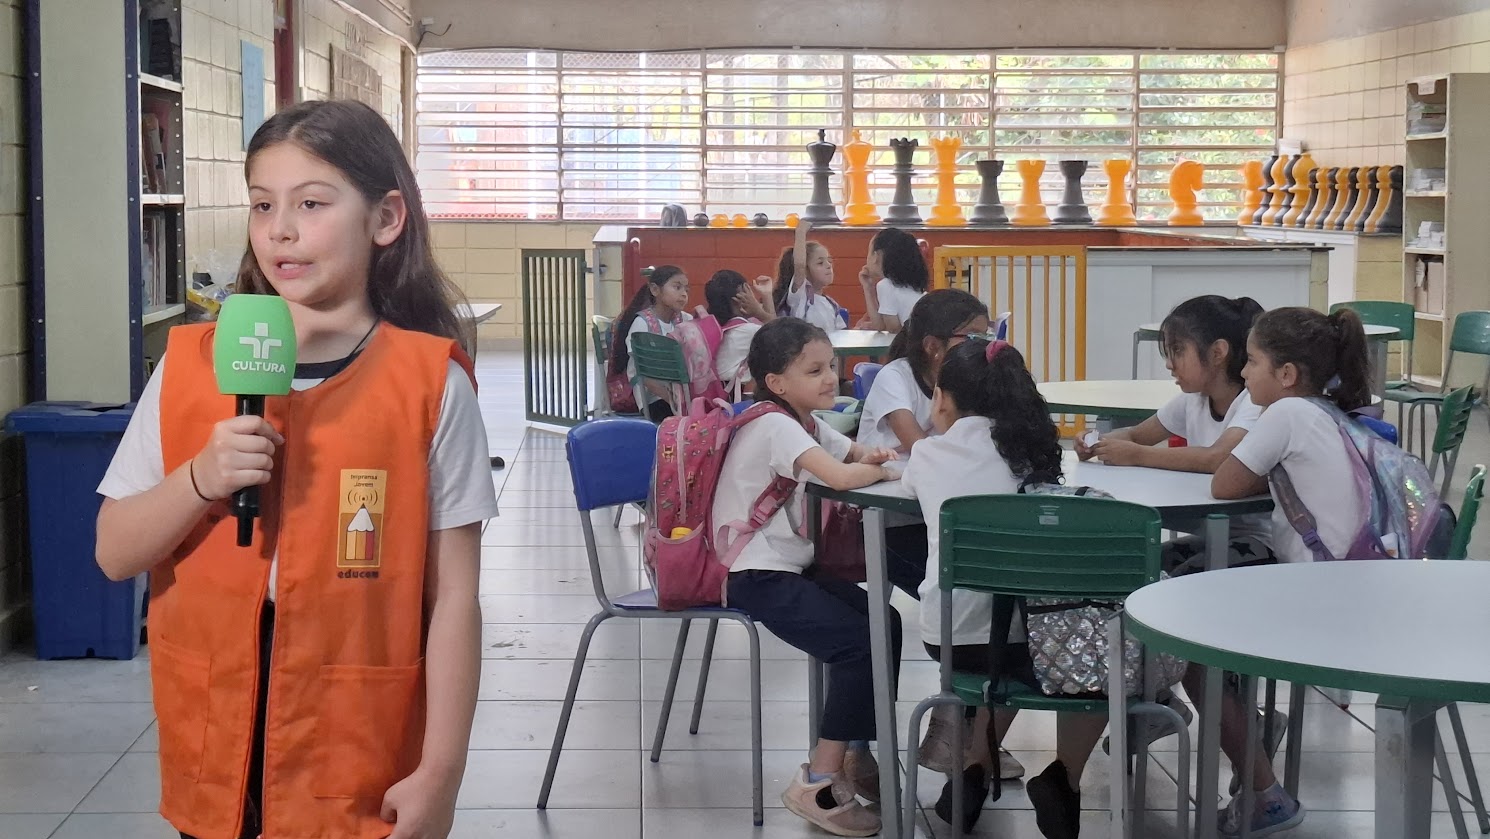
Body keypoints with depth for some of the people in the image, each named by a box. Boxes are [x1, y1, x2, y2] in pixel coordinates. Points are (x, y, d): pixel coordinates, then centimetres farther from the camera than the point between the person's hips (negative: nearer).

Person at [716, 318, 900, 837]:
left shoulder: (808, 424, 12)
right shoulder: (775, 425, -19)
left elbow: (858, 457, 19)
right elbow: (840, 477, -32)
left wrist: (872, 458, -5)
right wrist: (882, 471, -12)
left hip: (787, 565, 10)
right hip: (753, 576, -10)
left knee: (885, 624, 6)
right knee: (858, 643, -18)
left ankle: (856, 755, 16)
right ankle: (817, 784, -13)